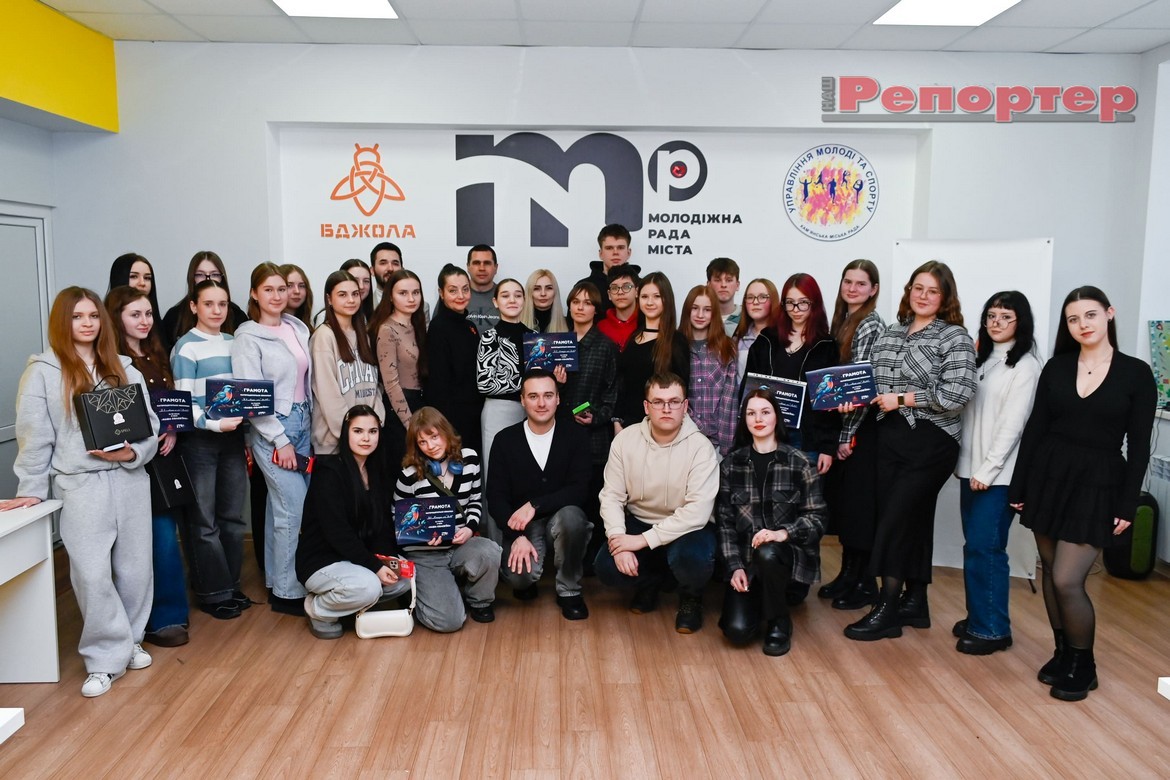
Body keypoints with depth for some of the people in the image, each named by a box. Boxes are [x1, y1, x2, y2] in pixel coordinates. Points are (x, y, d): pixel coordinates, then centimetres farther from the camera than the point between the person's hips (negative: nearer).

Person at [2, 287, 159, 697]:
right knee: (92, 574, -7)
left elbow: (151, 425, 8)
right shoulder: (43, 371, 1)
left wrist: (132, 452, -11)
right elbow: (34, 435, 0)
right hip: (80, 486, -3)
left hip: (130, 480, 3)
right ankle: (106, 658, 8)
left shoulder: (124, 369, 10)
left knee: (134, 568, 8)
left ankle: (129, 641, 27)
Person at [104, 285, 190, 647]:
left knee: (163, 535, 11)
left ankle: (166, 612, 23)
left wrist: (173, 432, 0)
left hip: (166, 457, 7)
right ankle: (165, 617, 7)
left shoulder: (157, 356, 15)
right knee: (162, 537, -5)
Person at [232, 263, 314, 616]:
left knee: (279, 507, 12)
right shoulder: (248, 337, -8)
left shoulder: (298, 328, 10)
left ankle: (275, 581, 24)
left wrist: (310, 426, 11)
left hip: (302, 425, 6)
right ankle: (288, 592, 6)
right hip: (273, 429, -6)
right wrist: (280, 440, -14)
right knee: (294, 509, -7)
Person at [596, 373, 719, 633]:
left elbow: (698, 511, -25)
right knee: (605, 567, -20)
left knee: (690, 559, -35)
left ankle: (691, 597, 3)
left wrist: (644, 540, -28)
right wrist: (618, 541, -24)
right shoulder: (625, 439, -8)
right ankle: (650, 581, 15)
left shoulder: (700, 447, -18)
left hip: (685, 528, -3)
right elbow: (612, 495, -8)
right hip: (638, 522, 3)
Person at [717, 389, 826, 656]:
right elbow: (724, 521, 1)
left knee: (766, 554, -38)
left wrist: (783, 533, -24)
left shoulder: (799, 463, -3)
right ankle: (762, 599, 19)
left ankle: (779, 622, -8)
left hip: (789, 553, -1)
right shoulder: (731, 464, 3)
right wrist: (734, 566, -10)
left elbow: (817, 517, -5)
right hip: (746, 558, 2)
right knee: (737, 630, -19)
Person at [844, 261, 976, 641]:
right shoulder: (891, 333, 11)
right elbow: (877, 383, 15)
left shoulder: (954, 337, -6)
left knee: (896, 519, -7)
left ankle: (887, 611, 4)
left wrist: (902, 399, -14)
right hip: (890, 437, 6)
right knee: (911, 520, 12)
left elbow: (956, 395, -16)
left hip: (930, 441, -6)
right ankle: (915, 603, 24)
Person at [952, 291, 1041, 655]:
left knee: (985, 549, -5)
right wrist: (960, 459, 7)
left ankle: (993, 629, 5)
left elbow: (1012, 424, -13)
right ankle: (977, 617, 21)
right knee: (974, 547, 10)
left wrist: (988, 470, -16)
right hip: (970, 468, 7)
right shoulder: (981, 359, 15)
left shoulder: (1025, 365, -7)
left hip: (998, 474, -7)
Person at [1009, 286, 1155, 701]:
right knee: (1051, 572, 10)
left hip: (1098, 484, -3)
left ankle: (1083, 666, 15)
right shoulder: (1056, 367, 4)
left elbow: (1139, 445, -3)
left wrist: (1128, 504, -7)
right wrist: (1018, 486, 4)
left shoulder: (1136, 373, -3)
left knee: (1067, 580, -7)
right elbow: (1034, 429, 5)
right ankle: (1063, 653, 28)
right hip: (1048, 476, 3)